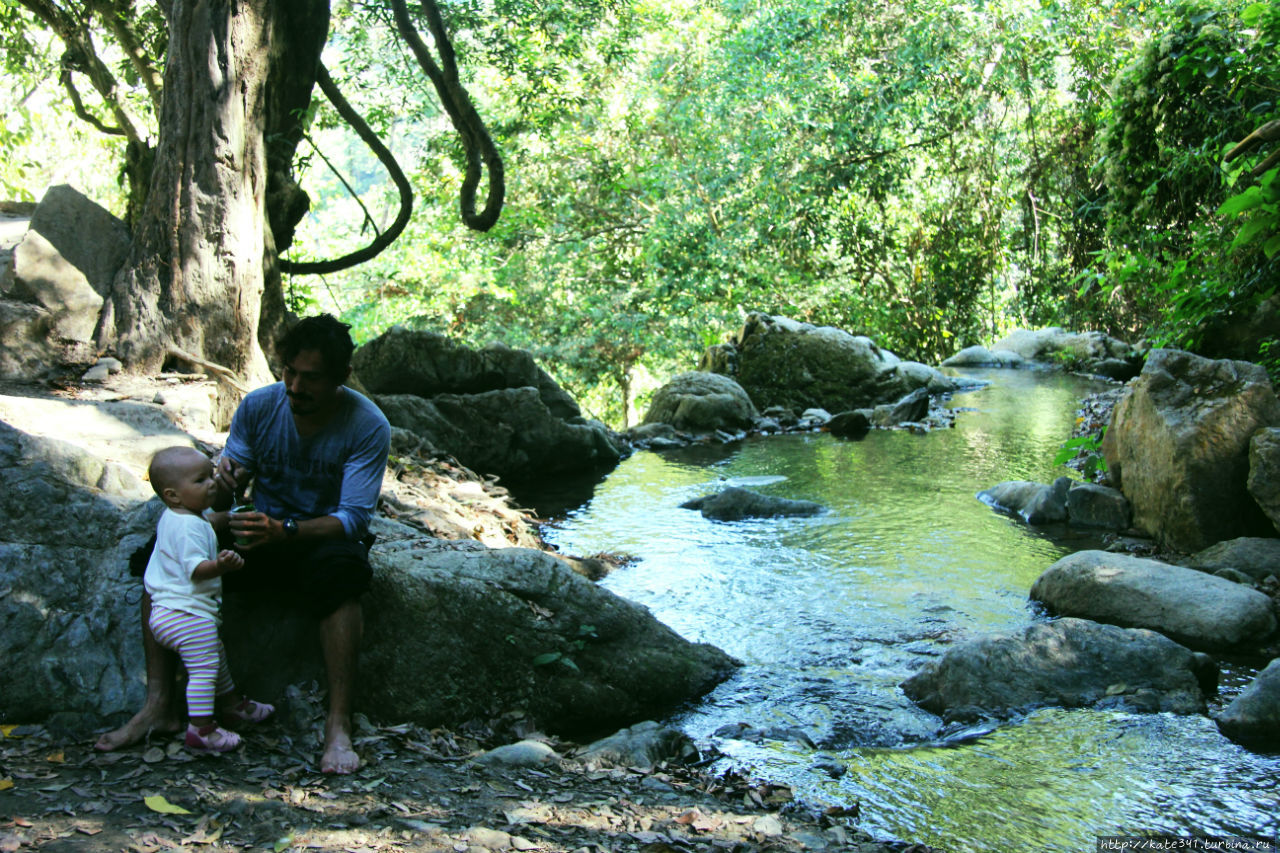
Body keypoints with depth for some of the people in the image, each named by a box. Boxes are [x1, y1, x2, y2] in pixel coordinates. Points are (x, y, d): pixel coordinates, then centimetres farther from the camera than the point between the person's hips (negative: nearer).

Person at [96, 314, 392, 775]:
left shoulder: (367, 426, -16)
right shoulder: (259, 406, -5)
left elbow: (353, 518, -22)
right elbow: (225, 494, 0)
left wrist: (283, 530, -40)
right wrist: (224, 482, -27)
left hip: (324, 538, -4)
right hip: (262, 533, 4)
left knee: (340, 571, -40)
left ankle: (338, 725, -36)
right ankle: (158, 705, -15)